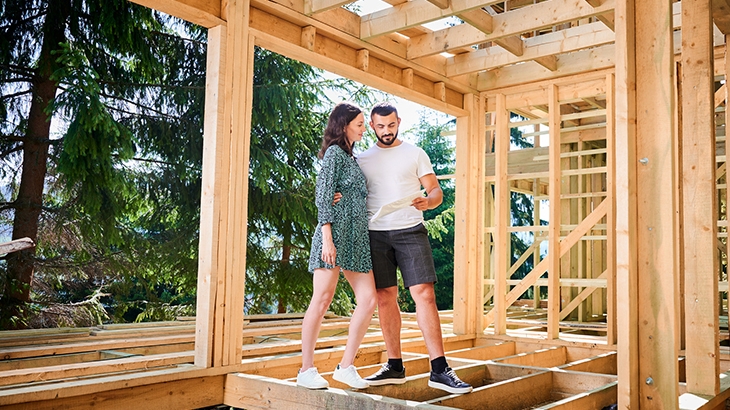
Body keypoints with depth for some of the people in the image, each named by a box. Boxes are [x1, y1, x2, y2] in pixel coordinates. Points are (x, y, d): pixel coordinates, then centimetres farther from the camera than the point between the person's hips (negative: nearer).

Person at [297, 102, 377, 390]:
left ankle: (346, 366, 5)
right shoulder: (334, 152, -1)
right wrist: (327, 238, -18)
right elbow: (323, 197, -10)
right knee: (322, 300, -7)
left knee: (368, 299, -1)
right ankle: (306, 370, 0)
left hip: (357, 237, 9)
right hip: (336, 232, -9)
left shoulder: (350, 157, 25)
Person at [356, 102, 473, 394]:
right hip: (376, 235, 2)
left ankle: (439, 370, -7)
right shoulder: (362, 159, 13)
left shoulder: (415, 154, 7)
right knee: (385, 299, 5)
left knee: (424, 295, -10)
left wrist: (428, 201, -20)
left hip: (410, 231, -2)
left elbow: (436, 191, 4)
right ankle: (394, 366, 16)